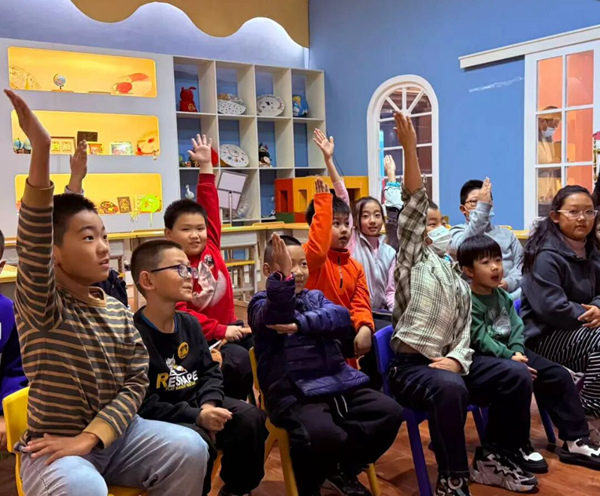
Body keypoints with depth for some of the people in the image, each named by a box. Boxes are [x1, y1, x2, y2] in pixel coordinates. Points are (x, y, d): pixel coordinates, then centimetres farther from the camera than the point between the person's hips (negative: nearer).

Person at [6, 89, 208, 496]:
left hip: (115, 435, 5)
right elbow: (33, 244, -30)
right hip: (54, 447, -5)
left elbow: (137, 380, 0)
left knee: (189, 449, -17)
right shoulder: (40, 304, -11)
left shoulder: (119, 311, 4)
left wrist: (89, 437, -16)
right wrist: (41, 151, -42)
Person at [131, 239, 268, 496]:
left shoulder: (189, 323, 5)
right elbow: (142, 404, -22)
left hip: (197, 404, 7)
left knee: (251, 418, -10)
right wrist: (196, 416, -27)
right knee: (197, 440, -33)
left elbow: (210, 371, 10)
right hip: (155, 420, -7)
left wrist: (208, 404, -11)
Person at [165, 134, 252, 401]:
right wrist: (220, 330, -24)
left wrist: (206, 166, 6)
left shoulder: (210, 246, 0)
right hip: (199, 339, -7)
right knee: (240, 361, -28)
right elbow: (179, 312, -22)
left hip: (229, 326, 7)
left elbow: (209, 206, 6)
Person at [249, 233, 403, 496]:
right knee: (324, 434, -32)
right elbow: (277, 315, -23)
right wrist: (283, 277, -41)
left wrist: (302, 324, -20)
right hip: (294, 392, -6)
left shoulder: (316, 297, 18)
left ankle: (344, 469, 14)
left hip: (338, 383, 6)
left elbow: (341, 316, -4)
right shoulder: (263, 303, 3)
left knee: (390, 412, -8)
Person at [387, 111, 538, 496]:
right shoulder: (412, 257, 2)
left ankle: (492, 458, 9)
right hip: (411, 365, -6)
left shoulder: (460, 281, 19)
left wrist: (457, 359, -12)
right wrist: (410, 147, -19)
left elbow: (465, 331, 10)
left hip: (449, 362, 7)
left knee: (517, 375, -6)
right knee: (451, 388, -35)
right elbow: (414, 204, -10)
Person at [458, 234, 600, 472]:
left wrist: (517, 351, -13)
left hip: (513, 352, 9)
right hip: (485, 360, -8)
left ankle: (575, 441, 8)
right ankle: (518, 446, -18)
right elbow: (480, 340, -20)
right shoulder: (467, 302, -14)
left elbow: (516, 326, 6)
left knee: (560, 375, -1)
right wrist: (509, 357, -25)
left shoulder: (503, 296, 12)